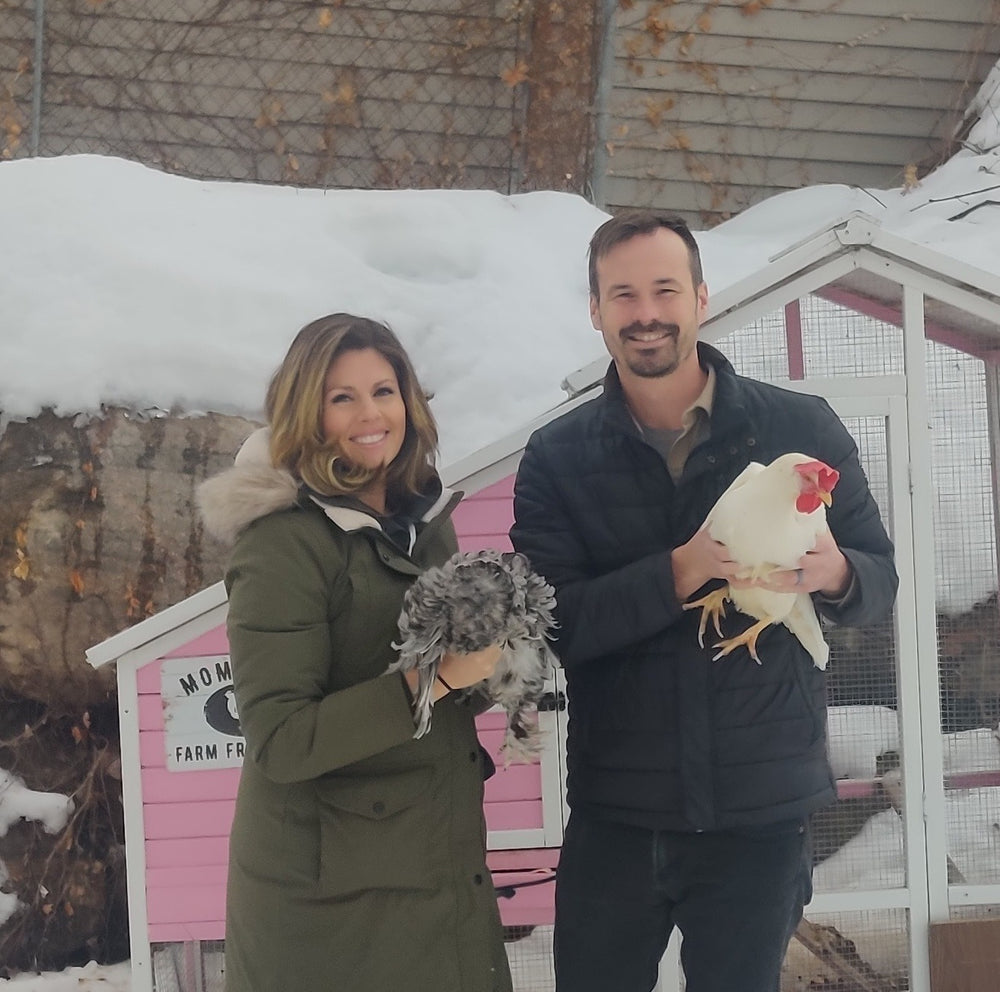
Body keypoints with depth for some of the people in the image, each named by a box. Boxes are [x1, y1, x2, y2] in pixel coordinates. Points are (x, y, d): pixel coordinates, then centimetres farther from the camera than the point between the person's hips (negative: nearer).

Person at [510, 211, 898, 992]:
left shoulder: (802, 429, -2)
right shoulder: (556, 458, -1)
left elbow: (882, 577, 2)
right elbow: (550, 622, -11)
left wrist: (832, 573, -21)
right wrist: (684, 570, -25)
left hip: (762, 813, 0)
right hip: (614, 818, 1)